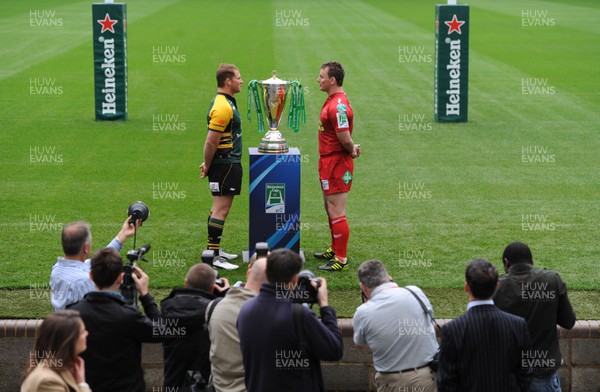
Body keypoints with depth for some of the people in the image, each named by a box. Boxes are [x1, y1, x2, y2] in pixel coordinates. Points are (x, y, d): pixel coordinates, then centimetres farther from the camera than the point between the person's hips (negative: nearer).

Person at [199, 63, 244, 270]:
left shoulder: (227, 102, 15)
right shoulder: (222, 107, -20)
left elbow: (213, 141, 19)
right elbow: (211, 141, -22)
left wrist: (208, 164, 16)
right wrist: (207, 166, -11)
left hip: (229, 163, 11)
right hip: (225, 165, -11)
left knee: (220, 207, 16)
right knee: (221, 209, -9)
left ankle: (214, 250, 24)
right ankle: (213, 256, -8)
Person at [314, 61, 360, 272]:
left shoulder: (338, 106, -23)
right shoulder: (332, 101, 11)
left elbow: (345, 138, -25)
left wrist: (351, 151, -6)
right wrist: (352, 148, 2)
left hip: (337, 164, -11)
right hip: (328, 162, 11)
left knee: (336, 213, -5)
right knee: (330, 209, 21)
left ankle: (341, 259, 0)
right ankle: (335, 250, 34)